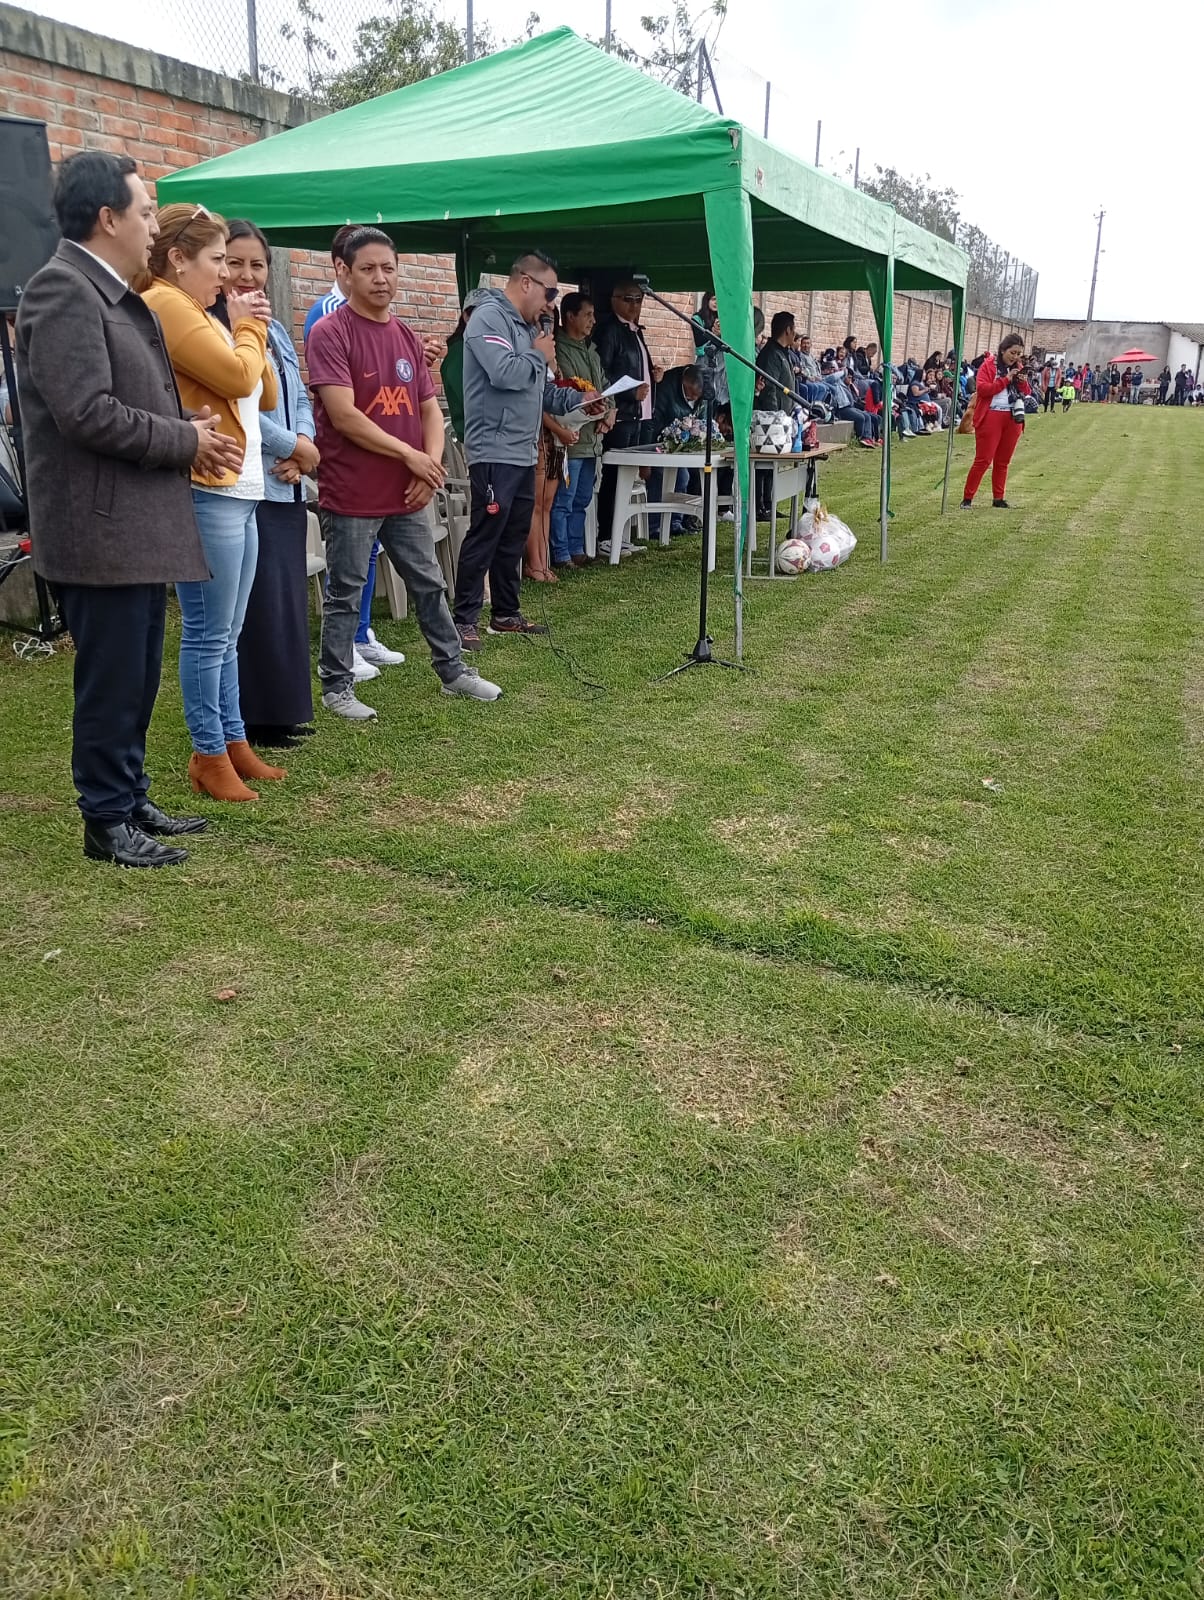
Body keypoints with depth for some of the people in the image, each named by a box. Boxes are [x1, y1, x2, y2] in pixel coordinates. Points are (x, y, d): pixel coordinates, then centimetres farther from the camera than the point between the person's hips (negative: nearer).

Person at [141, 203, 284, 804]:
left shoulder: (196, 312, 22)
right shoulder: (165, 305, -8)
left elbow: (266, 395, 20)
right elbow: (238, 376, -16)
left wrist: (250, 330, 8)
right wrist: (246, 328, 1)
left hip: (239, 492, 10)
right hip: (206, 494, -10)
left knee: (226, 636, 13)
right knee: (209, 636, -4)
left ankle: (233, 741, 21)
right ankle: (209, 756, 4)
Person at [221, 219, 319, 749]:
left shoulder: (276, 330, 18)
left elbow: (299, 399, 16)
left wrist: (303, 444, -5)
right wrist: (294, 449, -11)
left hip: (285, 485, 9)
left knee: (287, 596, 11)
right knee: (257, 601, -5)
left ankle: (281, 708, 22)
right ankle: (253, 718, 5)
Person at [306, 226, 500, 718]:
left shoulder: (407, 337, 11)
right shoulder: (329, 333, -11)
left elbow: (429, 407, 12)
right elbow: (343, 415, -19)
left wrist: (431, 466, -6)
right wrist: (411, 456, -16)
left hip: (407, 493, 7)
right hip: (352, 494, -7)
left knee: (429, 585, 16)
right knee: (345, 594, 3)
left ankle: (453, 670, 29)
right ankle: (336, 687, 15)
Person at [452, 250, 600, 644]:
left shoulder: (527, 325, 19)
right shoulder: (489, 317, -10)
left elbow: (541, 391, 23)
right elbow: (505, 374, -25)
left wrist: (579, 399, 11)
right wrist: (540, 356, -7)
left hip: (524, 453, 9)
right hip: (495, 453, -9)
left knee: (513, 538, 14)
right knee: (484, 537, -8)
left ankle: (505, 613, 23)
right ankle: (464, 620, -3)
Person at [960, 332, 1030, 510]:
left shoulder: (1019, 368, 13)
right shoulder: (989, 365, -4)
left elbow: (1027, 394, 15)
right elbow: (982, 389, -15)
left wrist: (1023, 382, -6)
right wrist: (1006, 379, -17)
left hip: (1013, 418, 5)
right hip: (991, 417, -5)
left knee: (1003, 461, 10)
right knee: (983, 460, -7)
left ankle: (998, 498, 17)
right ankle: (967, 498, -2)